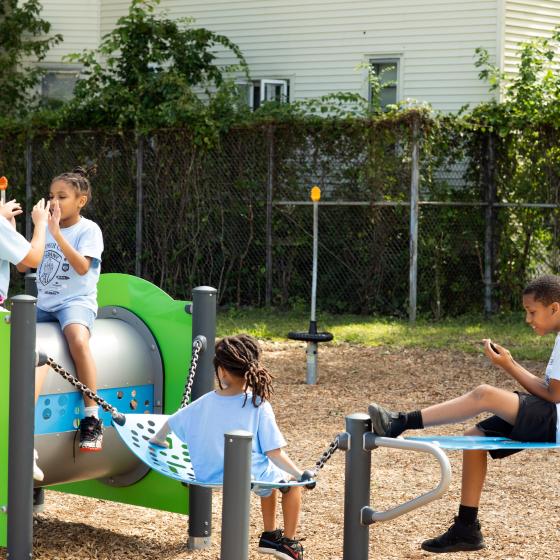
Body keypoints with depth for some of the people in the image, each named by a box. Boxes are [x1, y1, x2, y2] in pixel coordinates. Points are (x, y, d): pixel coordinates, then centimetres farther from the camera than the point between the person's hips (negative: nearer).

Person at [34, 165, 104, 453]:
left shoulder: (89, 230, -5)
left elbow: (82, 267, -21)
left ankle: (92, 418, -28)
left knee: (78, 341, -36)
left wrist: (57, 233, -26)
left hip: (76, 301, -7)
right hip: (44, 303, 7)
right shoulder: (46, 228, 13)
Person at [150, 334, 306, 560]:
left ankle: (270, 535, 44)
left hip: (208, 475, 5)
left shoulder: (204, 403, -7)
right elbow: (274, 453, -17)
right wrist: (300, 474, -3)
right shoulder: (258, 406, -19)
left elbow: (171, 422, 9)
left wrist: (158, 439, 31)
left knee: (271, 474, 35)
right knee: (292, 479, 26)